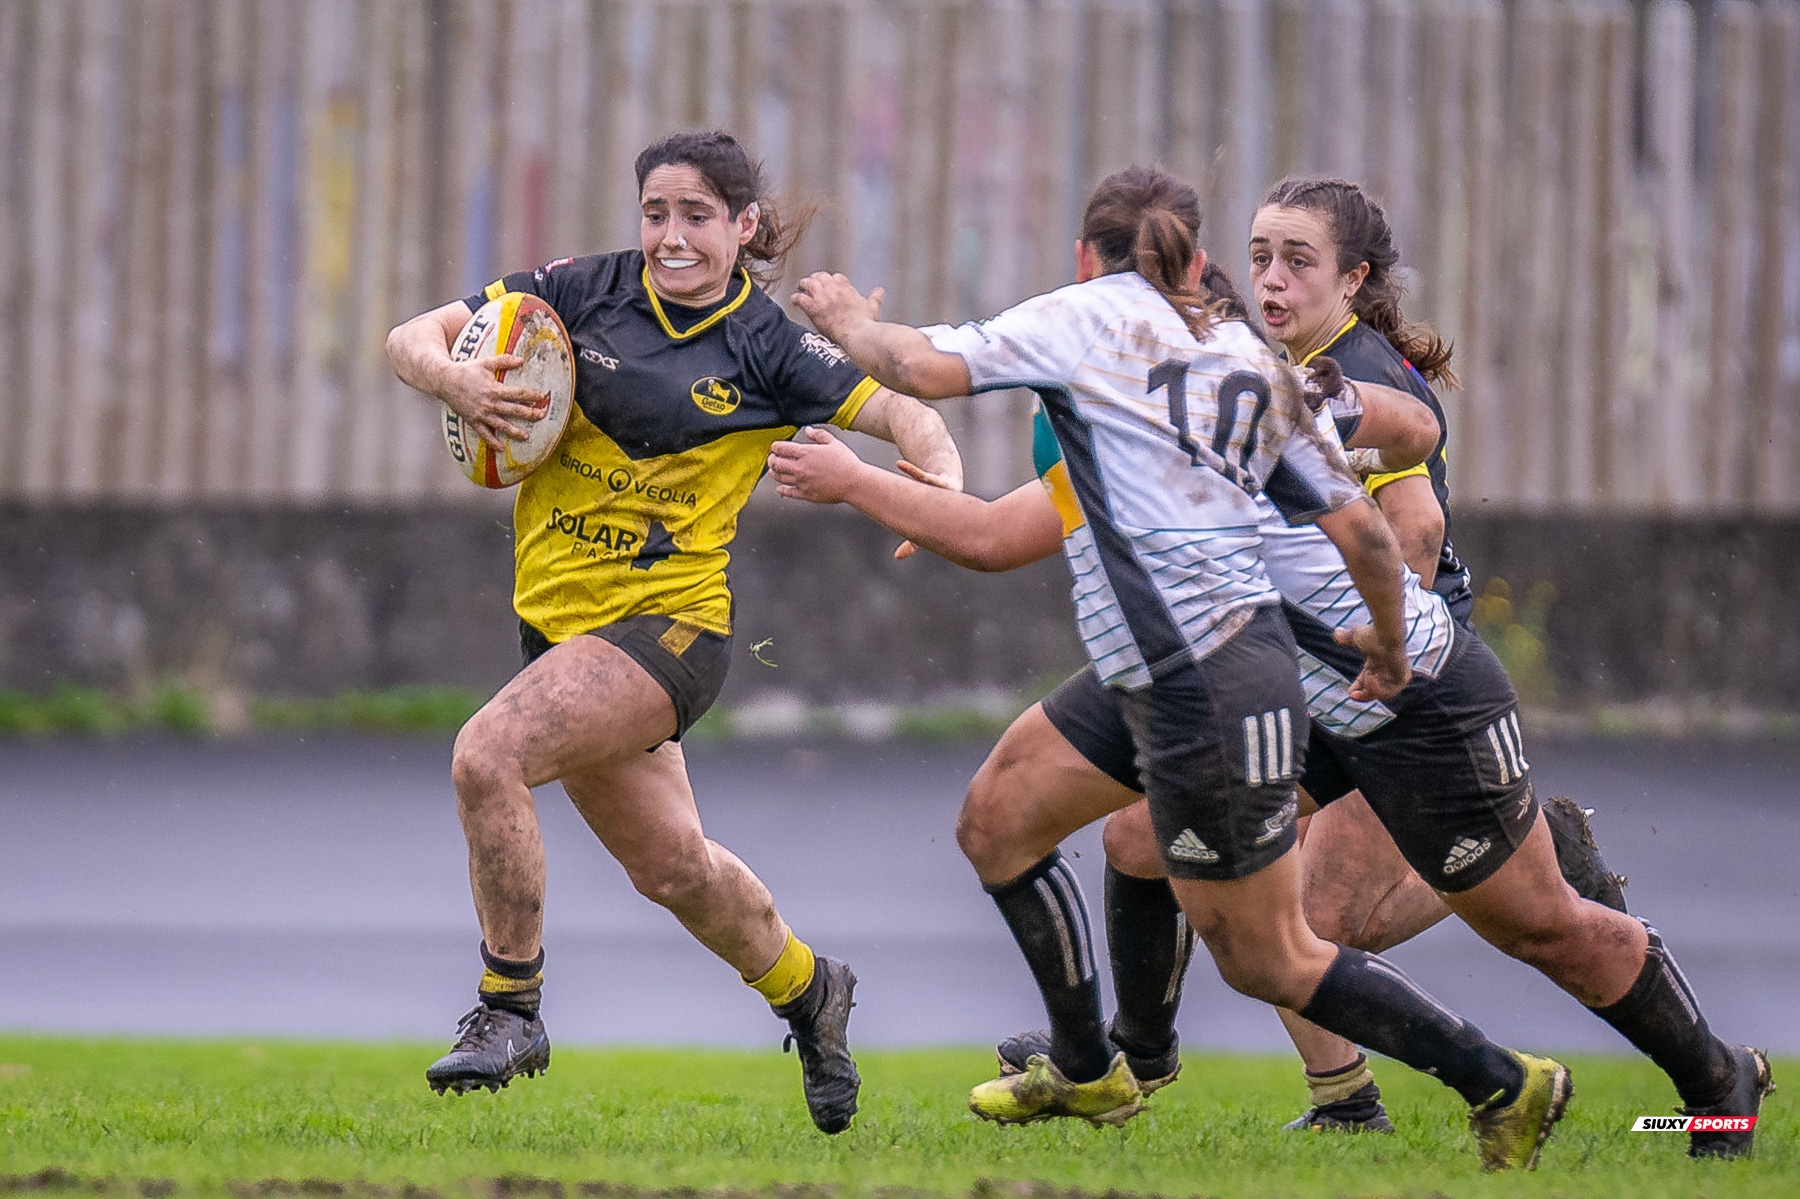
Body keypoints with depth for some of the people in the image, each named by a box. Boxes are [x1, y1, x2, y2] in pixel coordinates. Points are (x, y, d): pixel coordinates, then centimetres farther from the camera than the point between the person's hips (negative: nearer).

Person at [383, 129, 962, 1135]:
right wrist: (457, 381, -23)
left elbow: (905, 414, -6)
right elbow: (413, 339, -1)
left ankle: (510, 1012, -12)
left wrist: (948, 488, -27)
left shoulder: (768, 349, -9)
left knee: (488, 754, -26)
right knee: (670, 864, 19)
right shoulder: (587, 293, 0)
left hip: (669, 625, -5)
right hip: (562, 618, 5)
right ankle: (806, 989, 47)